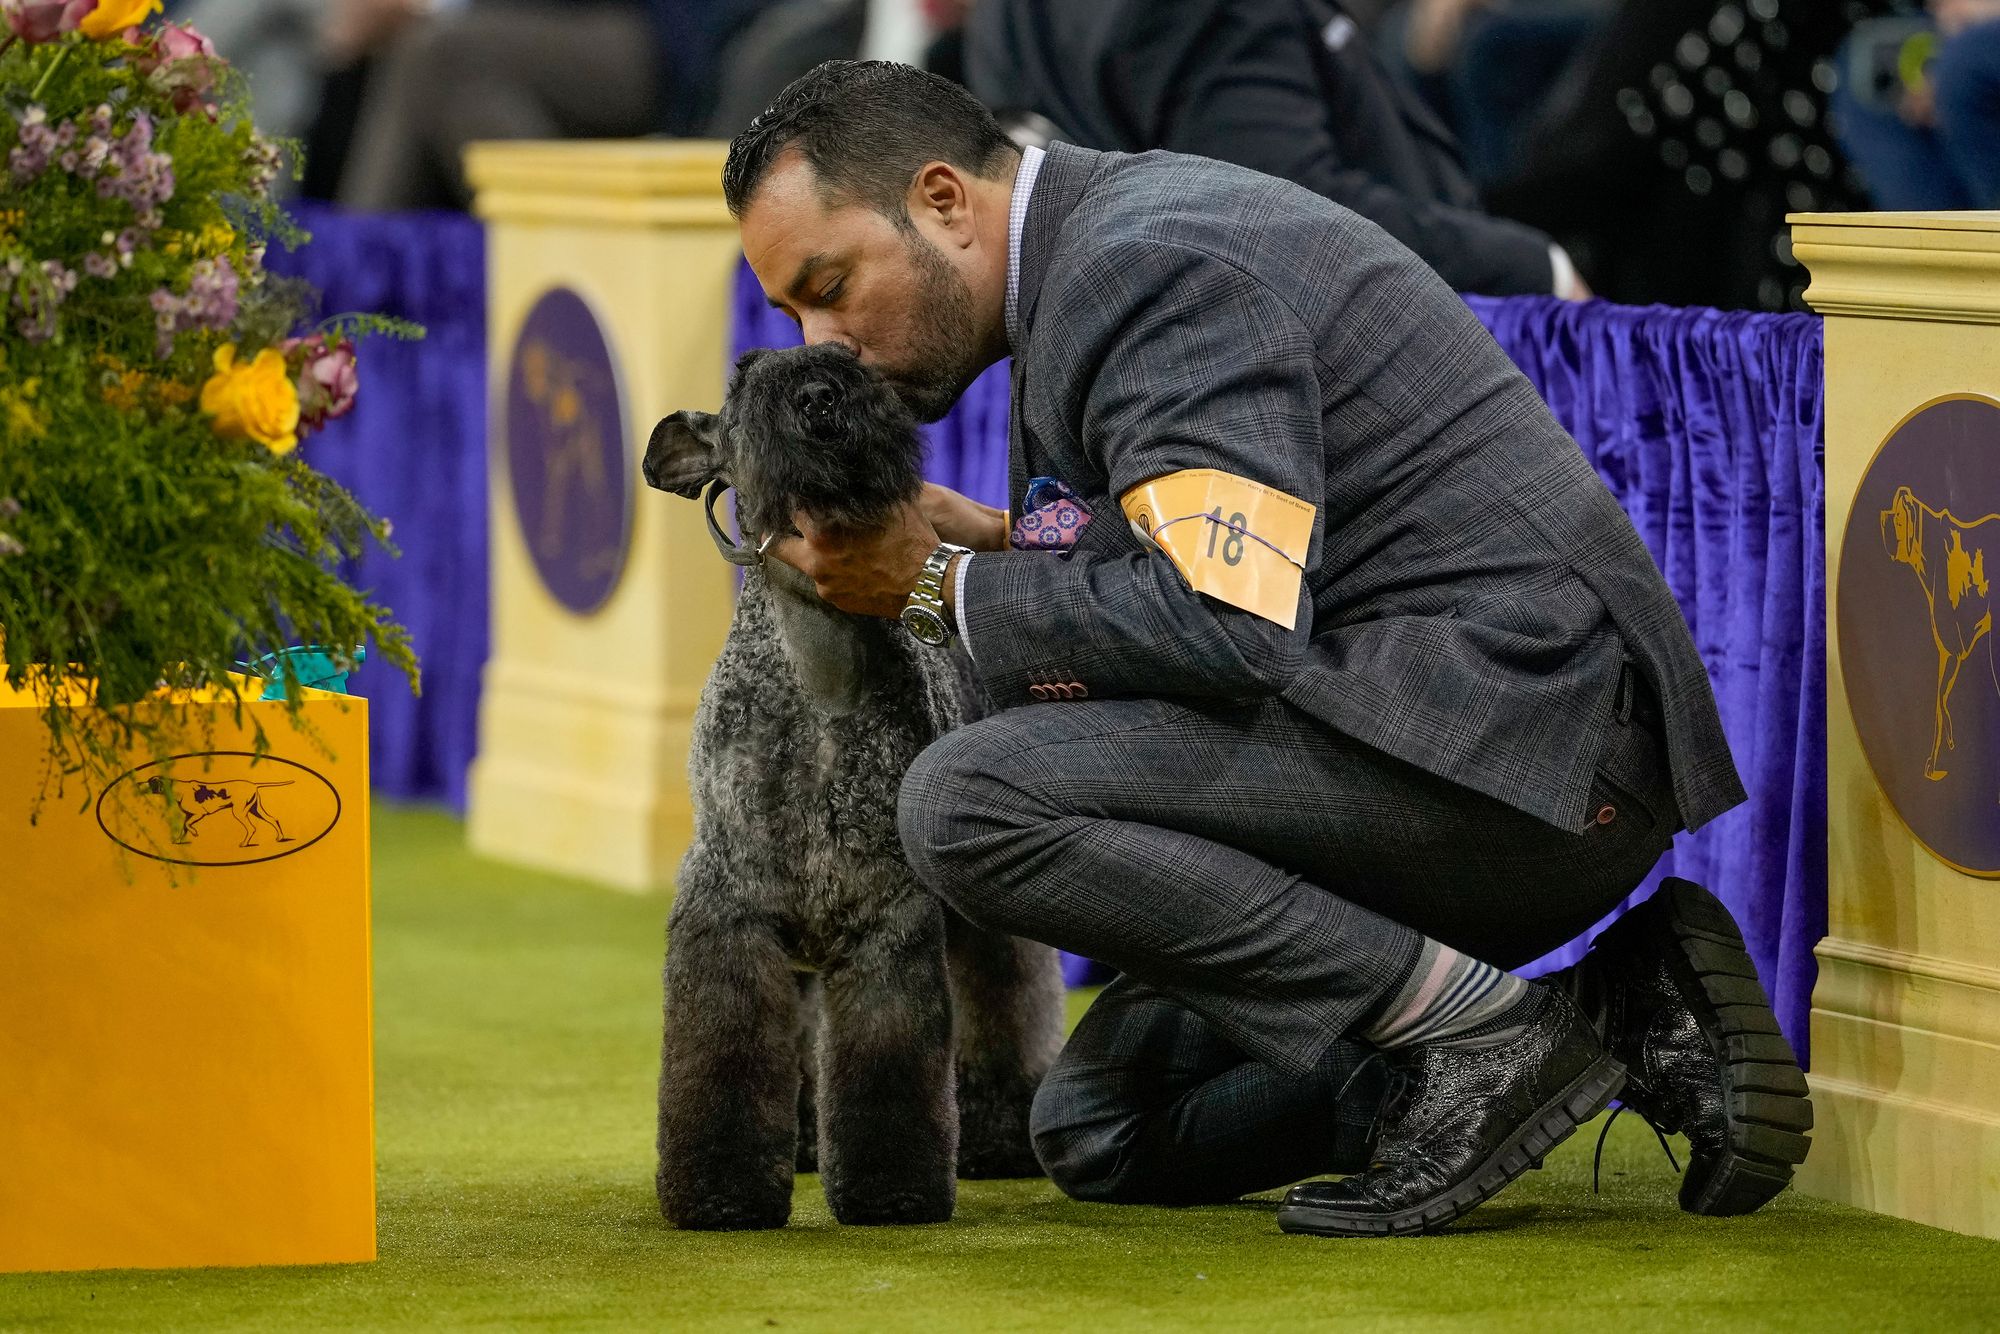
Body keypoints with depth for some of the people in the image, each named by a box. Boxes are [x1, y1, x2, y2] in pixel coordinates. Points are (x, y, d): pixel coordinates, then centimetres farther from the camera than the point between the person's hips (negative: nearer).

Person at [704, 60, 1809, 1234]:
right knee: (1099, 1131, 12)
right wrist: (1002, 550, 8)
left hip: (1504, 717, -11)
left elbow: (1231, 632, -25)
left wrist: (943, 588, -12)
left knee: (969, 804, -21)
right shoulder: (1124, 237, 19)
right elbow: (1232, 601, 23)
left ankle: (1469, 1028, -15)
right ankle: (1624, 1016, 7)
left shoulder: (1149, 266, -14)